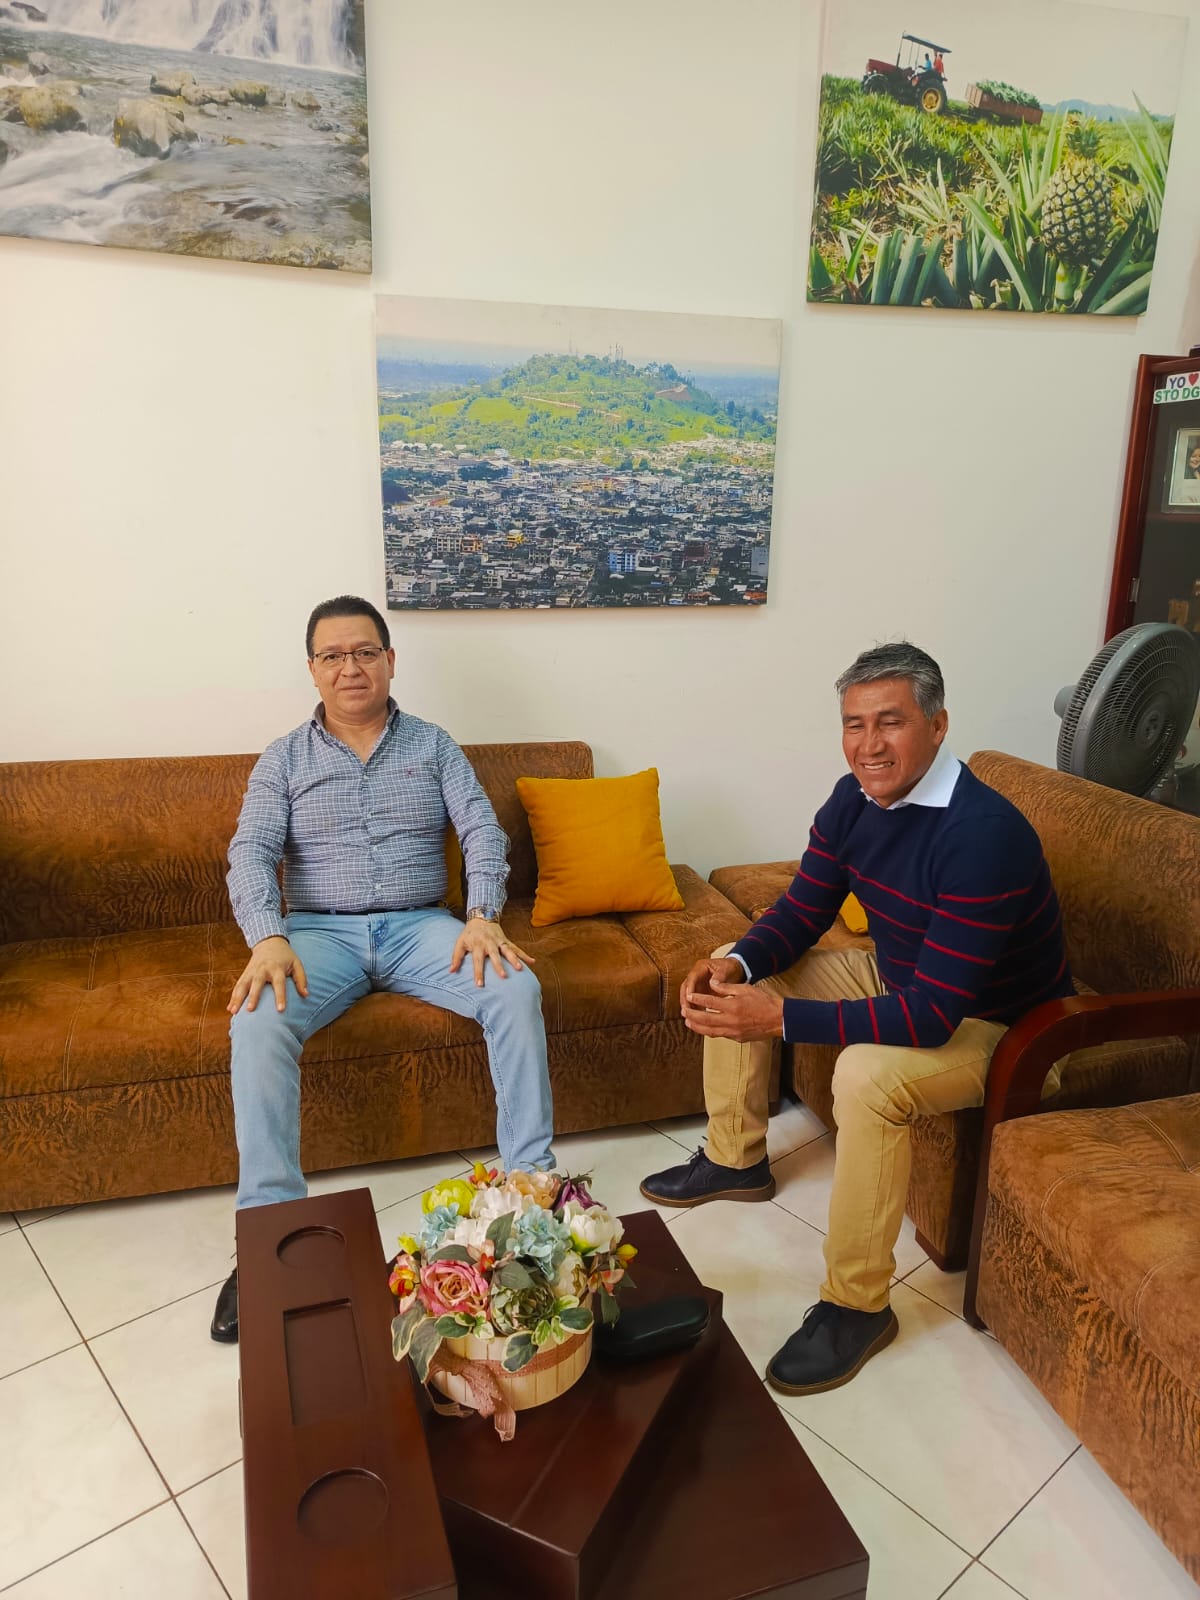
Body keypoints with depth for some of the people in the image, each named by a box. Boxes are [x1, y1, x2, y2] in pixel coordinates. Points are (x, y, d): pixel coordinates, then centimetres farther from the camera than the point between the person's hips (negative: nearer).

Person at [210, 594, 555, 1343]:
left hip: (418, 927, 1)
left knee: (518, 989, -26)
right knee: (259, 1022, -32)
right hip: (319, 931, 0)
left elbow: (483, 832, -1)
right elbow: (252, 853, -2)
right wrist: (268, 937, -23)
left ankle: (531, 1178, -16)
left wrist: (484, 915, -21)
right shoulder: (285, 759, 10)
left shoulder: (434, 745, 10)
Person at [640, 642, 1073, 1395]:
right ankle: (735, 1159, 21)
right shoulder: (855, 799, -10)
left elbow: (931, 1015, -36)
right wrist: (737, 961, -22)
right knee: (729, 983, 3)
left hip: (990, 1027, -8)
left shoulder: (983, 833, -34)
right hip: (898, 977, 8)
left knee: (868, 1072, -36)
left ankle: (858, 1306, -15)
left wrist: (780, 1017, -40)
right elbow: (803, 910, 0)